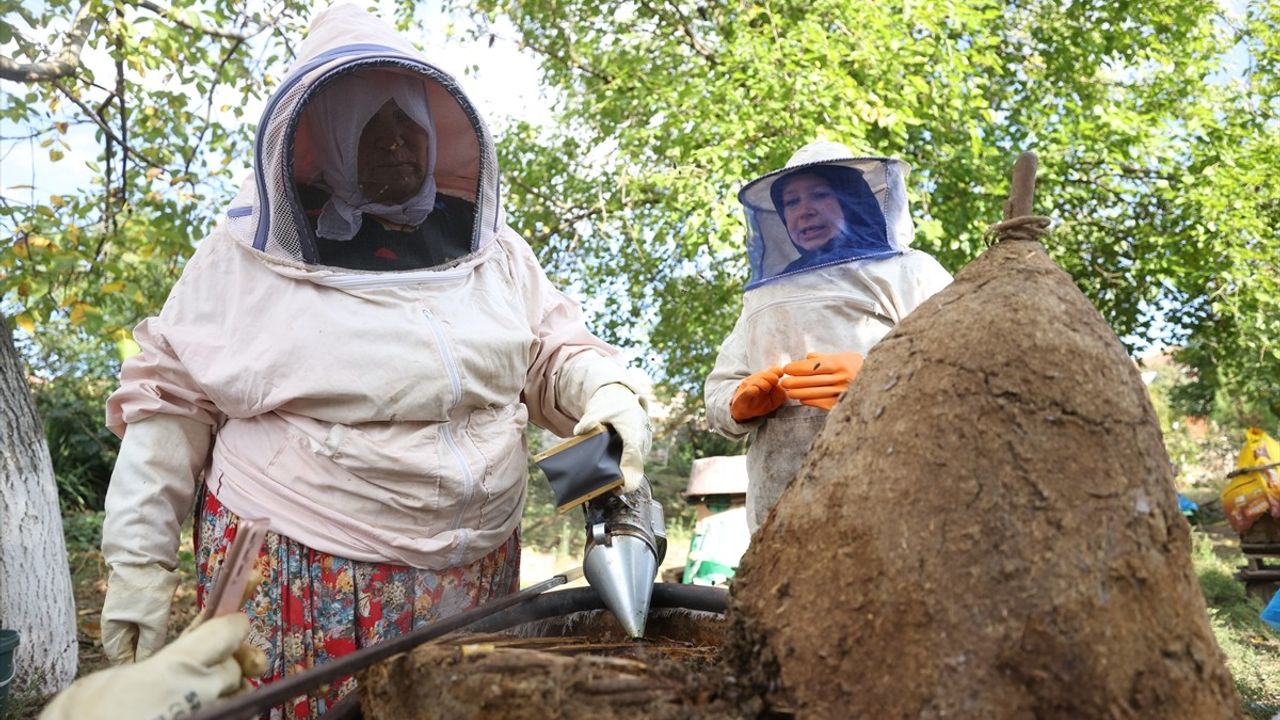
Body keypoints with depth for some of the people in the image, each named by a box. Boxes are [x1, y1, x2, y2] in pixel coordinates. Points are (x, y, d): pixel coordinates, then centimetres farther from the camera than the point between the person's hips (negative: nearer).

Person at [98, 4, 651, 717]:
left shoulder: (493, 251, 6)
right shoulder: (249, 255, -3)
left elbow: (558, 354, 9)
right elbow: (172, 401, 0)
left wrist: (609, 394, -13)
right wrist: (139, 558, -2)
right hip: (294, 576, -3)